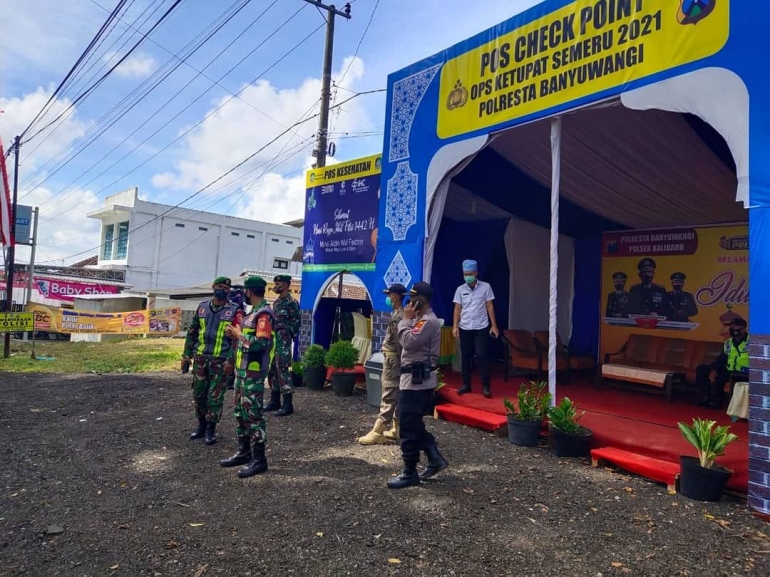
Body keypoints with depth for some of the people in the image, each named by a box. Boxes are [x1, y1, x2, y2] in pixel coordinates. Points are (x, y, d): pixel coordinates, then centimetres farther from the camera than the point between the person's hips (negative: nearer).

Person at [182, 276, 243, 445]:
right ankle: (201, 425, 28)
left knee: (215, 396, 2)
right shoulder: (202, 307, 8)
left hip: (220, 360, -4)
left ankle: (211, 430, 14)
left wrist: (230, 360, -15)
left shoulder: (234, 311, -5)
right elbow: (192, 332, 13)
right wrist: (186, 354, 8)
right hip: (200, 358, 4)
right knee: (198, 394, 11)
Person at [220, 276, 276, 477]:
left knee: (253, 414, -5)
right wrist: (236, 334, 5)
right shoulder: (253, 313, 15)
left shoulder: (264, 314, -17)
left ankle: (259, 459, 3)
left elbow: (261, 343, -25)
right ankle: (244, 452, 27)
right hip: (242, 370, 10)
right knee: (240, 412, 16)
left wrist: (239, 335, -13)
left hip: (253, 373, -10)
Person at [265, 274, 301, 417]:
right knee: (272, 371, 12)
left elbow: (296, 322, -12)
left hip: (283, 342, -9)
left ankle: (288, 404, -4)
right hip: (273, 340, 9)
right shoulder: (276, 302, 17)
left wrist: (284, 332, -11)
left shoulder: (291, 302, -10)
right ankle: (275, 401, 21)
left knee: (282, 371, -9)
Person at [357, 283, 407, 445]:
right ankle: (396, 429, 18)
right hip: (392, 357, 10)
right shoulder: (398, 314, 14)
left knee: (388, 396, -7)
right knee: (397, 396, 12)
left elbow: (399, 342, -20)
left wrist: (397, 364, -20)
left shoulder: (398, 316, -17)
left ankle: (378, 432, -4)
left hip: (393, 358, -10)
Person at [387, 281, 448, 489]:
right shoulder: (421, 320, 17)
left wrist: (406, 319, -16)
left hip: (417, 380, -11)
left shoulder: (428, 321, -17)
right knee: (413, 424, 17)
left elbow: (408, 342, -25)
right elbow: (406, 343, 17)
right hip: (413, 378, 11)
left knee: (409, 427, -3)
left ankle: (409, 473, 8)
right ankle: (435, 458, 25)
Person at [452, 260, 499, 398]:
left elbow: (490, 307, 0)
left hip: (481, 328, -2)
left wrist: (494, 325, -4)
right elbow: (457, 309, 5)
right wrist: (455, 326, -4)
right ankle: (466, 384, 18)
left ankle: (486, 386, 4)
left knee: (482, 356, -4)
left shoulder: (486, 287, -2)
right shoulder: (460, 289, 4)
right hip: (465, 328, 2)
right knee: (465, 357, 8)